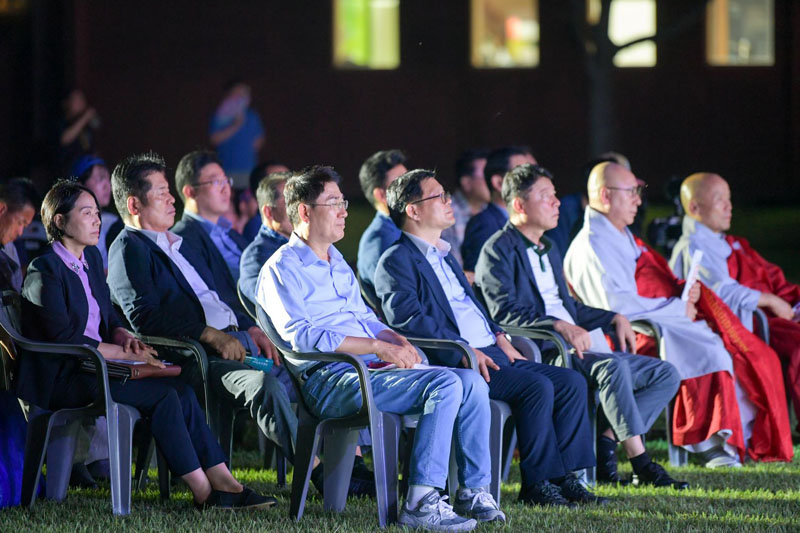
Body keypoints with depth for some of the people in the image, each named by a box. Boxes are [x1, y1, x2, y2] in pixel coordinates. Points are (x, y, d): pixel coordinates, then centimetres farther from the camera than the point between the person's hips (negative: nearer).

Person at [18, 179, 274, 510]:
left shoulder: (91, 258, 15)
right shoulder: (45, 270, -12)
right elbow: (64, 337, -18)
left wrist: (124, 338, -4)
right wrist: (123, 353, -16)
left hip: (93, 369, 8)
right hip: (60, 380, -8)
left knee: (181, 393, -13)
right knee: (163, 394, -23)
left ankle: (221, 480, -18)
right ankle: (203, 492, -21)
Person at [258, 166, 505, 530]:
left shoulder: (337, 263, 26)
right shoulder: (282, 269, -4)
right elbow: (301, 335, -16)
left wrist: (397, 342, 5)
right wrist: (377, 346, -19)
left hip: (372, 369, 9)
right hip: (329, 378, -9)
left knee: (471, 382, -8)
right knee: (446, 384, -26)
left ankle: (474, 492, -6)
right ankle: (420, 503, -30)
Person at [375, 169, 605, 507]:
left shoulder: (444, 256, 26)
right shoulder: (396, 261, -5)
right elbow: (408, 318, -18)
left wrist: (499, 337, 12)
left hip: (489, 352, 9)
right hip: (451, 364, -9)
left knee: (571, 383, -4)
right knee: (537, 386, -27)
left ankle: (565, 477, -4)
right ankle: (536, 485, -19)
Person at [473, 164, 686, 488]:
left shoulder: (548, 250, 26)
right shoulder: (499, 251, -3)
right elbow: (505, 314, -16)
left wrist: (614, 319, 15)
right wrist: (560, 327, -29)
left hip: (575, 344, 9)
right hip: (539, 352, -9)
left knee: (666, 375, -1)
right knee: (612, 367, -35)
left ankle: (606, 439, -14)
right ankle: (641, 464, -30)